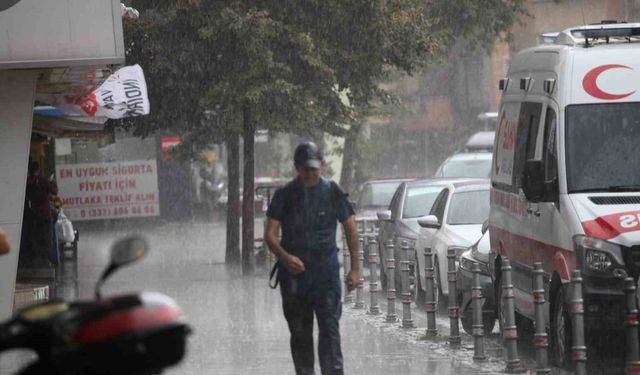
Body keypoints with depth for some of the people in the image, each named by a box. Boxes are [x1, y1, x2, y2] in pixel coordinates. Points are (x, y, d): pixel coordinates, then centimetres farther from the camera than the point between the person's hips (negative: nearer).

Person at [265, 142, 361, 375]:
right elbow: (270, 233, 0)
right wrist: (285, 256, -20)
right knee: (299, 333, 8)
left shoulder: (333, 193, 1)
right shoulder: (285, 195, 3)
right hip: (292, 273, 2)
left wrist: (354, 269, 4)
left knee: (329, 330, -12)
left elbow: (350, 229, 8)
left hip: (325, 271, -2)